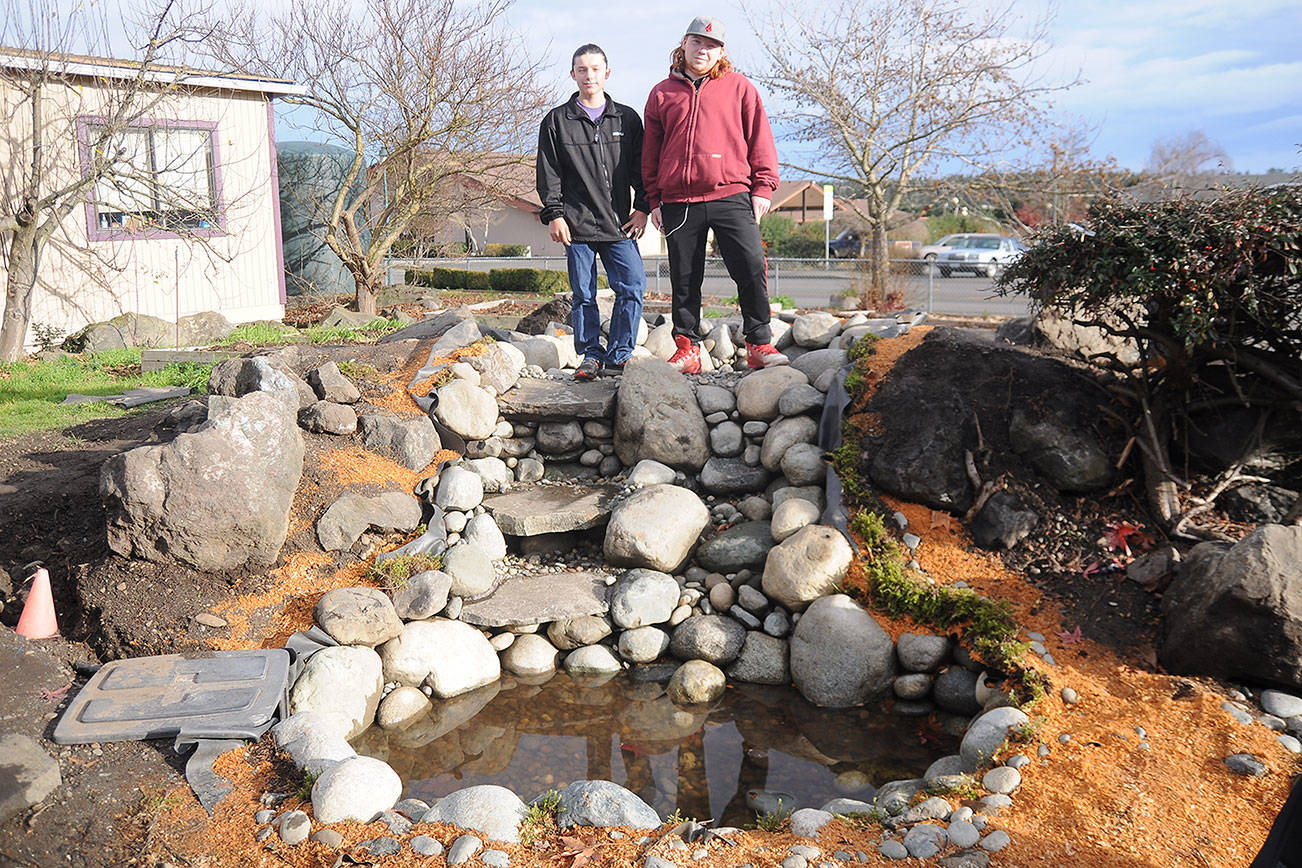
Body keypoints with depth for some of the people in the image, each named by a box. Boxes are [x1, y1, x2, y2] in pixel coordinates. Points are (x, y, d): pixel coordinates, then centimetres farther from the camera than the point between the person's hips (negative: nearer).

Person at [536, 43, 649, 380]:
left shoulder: (627, 118, 12)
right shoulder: (557, 121, 8)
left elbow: (641, 168, 13)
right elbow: (549, 173, 5)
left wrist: (641, 208, 3)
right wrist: (554, 214, -4)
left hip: (619, 225, 1)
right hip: (577, 224, -1)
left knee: (632, 287, -9)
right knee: (583, 295, 1)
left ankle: (617, 356, 1)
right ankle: (591, 356, 13)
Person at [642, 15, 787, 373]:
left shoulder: (739, 87, 11)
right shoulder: (662, 94, 15)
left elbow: (760, 139, 9)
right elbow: (651, 152, 17)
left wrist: (763, 187, 0)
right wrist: (654, 200, 11)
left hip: (731, 196, -1)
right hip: (678, 202, 2)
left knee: (752, 269, -9)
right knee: (684, 280, 4)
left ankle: (759, 344, 1)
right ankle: (687, 348, 13)